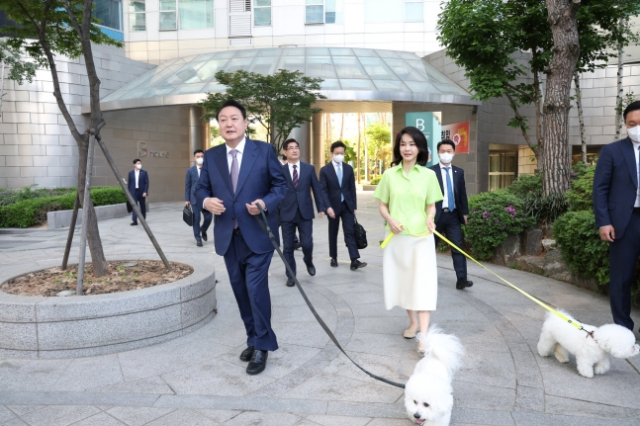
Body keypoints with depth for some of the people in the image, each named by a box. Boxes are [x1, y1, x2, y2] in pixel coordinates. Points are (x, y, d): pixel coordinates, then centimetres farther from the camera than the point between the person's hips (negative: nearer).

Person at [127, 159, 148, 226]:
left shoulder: (144, 173, 0)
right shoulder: (130, 173, 5)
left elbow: (146, 183, -3)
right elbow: (129, 183, 7)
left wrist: (145, 192, -11)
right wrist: (129, 192, 4)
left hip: (142, 192, 0)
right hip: (133, 192, 0)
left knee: (142, 206, 10)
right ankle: (134, 220, -10)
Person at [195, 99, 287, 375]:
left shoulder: (264, 150, -3)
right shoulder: (211, 156, 6)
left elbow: (280, 184, -2)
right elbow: (201, 188, 10)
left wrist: (265, 203, -21)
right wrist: (206, 201, -14)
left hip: (258, 233, -4)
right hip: (228, 236, 4)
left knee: (256, 288, -8)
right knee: (241, 290, 13)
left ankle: (262, 345, 9)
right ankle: (253, 339, 30)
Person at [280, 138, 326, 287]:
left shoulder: (309, 168, 6)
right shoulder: (280, 170, 1)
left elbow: (317, 189, 8)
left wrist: (321, 208, 3)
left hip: (305, 212, 1)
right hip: (287, 213, -1)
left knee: (307, 243, -3)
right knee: (288, 247, 3)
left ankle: (308, 261, 31)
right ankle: (291, 275, 17)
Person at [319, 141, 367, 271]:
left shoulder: (349, 168, 6)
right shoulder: (325, 170, -4)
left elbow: (352, 188, 7)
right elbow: (323, 190, -8)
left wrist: (354, 206, 3)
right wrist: (328, 207, -18)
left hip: (347, 205, 2)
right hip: (333, 206, -2)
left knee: (350, 232, -5)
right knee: (333, 233, 9)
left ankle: (354, 261, -10)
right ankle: (334, 258, 23)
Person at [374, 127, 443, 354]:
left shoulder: (428, 175, 0)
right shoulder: (389, 174, 2)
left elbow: (431, 205, 5)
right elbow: (383, 205, 6)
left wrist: (430, 218, -17)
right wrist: (390, 220, -14)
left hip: (421, 237, -2)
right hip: (397, 237, 2)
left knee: (423, 282, -7)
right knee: (402, 280, 11)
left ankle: (424, 336, -7)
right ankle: (413, 322, 32)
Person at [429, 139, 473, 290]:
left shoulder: (459, 172, 9)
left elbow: (462, 194, 12)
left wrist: (465, 212, 9)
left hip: (453, 215, 3)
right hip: (436, 214, -3)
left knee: (458, 248, -3)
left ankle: (461, 279, -4)